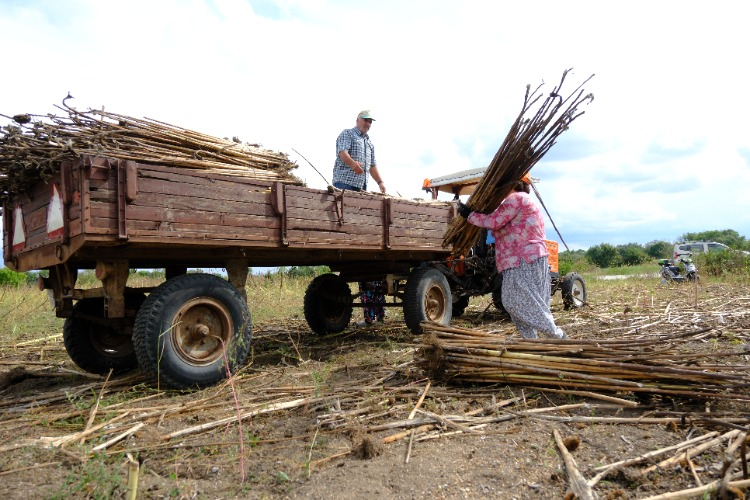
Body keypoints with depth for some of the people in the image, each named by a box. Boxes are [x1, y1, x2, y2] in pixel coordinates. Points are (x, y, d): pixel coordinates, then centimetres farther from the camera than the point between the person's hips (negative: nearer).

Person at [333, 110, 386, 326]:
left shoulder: (369, 142, 28)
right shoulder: (347, 134, 8)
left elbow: (372, 165, 29)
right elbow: (342, 152, -10)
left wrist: (380, 181, 15)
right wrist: (353, 164, -28)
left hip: (361, 185, 6)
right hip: (344, 181, -6)